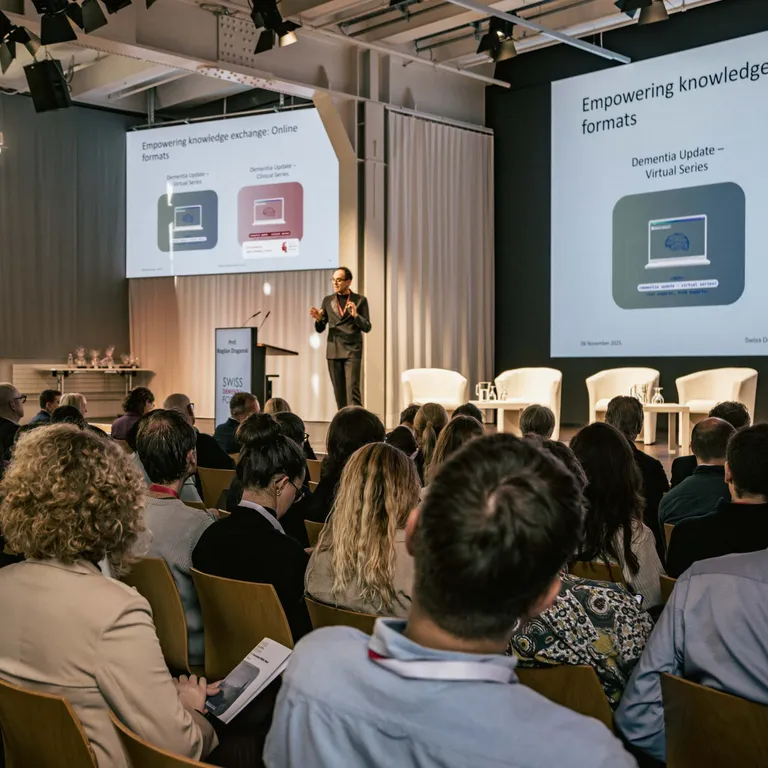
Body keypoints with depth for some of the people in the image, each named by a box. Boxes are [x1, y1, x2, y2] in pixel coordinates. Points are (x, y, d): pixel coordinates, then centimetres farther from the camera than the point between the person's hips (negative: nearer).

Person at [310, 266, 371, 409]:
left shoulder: (360, 300, 3)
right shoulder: (328, 301, 11)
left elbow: (367, 327, 0)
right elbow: (320, 329, 11)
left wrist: (356, 315, -18)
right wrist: (318, 319, -11)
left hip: (352, 351, -3)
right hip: (333, 351, 3)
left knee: (352, 389, -13)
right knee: (339, 392, 6)